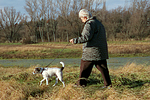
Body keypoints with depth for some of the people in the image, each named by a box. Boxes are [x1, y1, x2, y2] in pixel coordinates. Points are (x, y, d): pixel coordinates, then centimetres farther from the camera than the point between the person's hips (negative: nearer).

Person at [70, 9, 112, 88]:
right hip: (101, 52, 9)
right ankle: (108, 83, 4)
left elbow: (86, 37, -24)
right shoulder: (98, 23, 19)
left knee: (84, 67, 3)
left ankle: (81, 83, 9)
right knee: (103, 67, 7)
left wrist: (75, 40, -23)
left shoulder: (89, 24, -13)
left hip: (91, 51, -9)